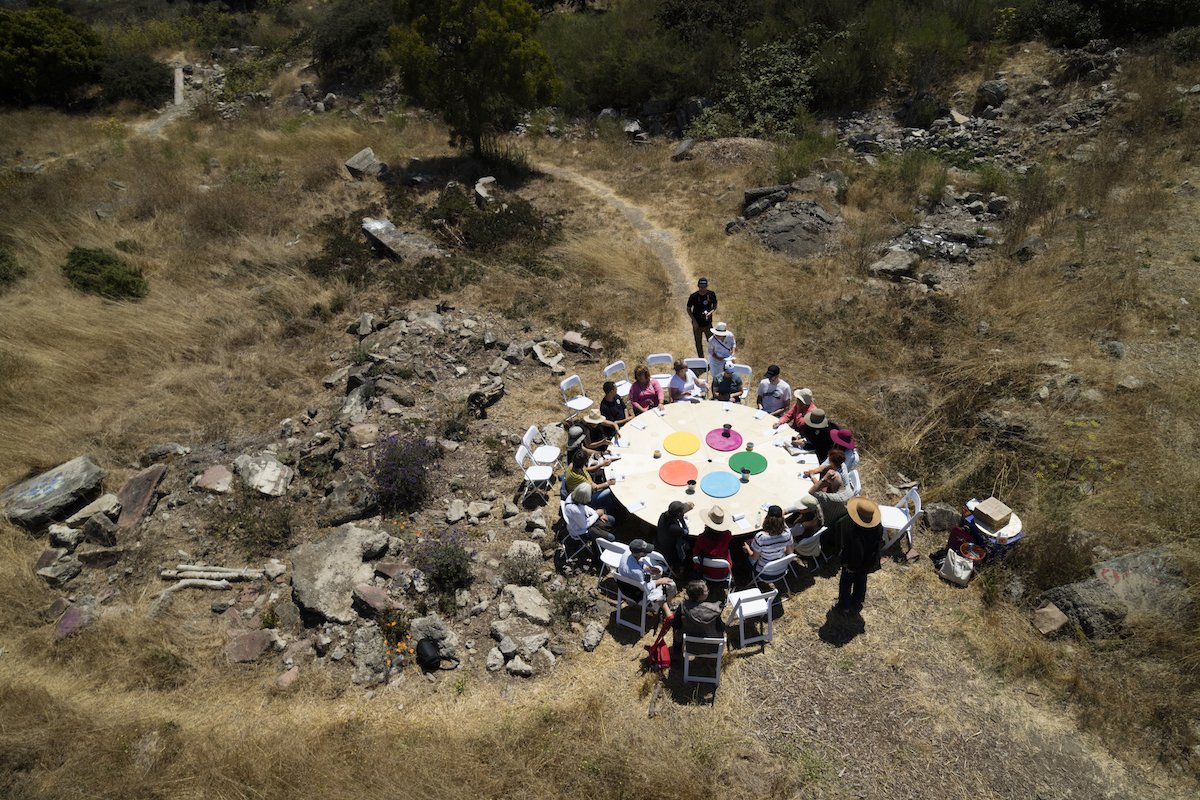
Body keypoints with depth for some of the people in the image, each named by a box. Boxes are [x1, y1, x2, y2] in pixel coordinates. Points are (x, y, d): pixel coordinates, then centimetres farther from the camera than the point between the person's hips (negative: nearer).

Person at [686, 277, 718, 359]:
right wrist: (694, 321, -14)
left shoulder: (711, 294, -11)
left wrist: (710, 312, -18)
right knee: (698, 343, 14)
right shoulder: (693, 296, -16)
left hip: (708, 323, 1)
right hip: (697, 324, -1)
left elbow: (715, 306, 4)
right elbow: (688, 309, -5)